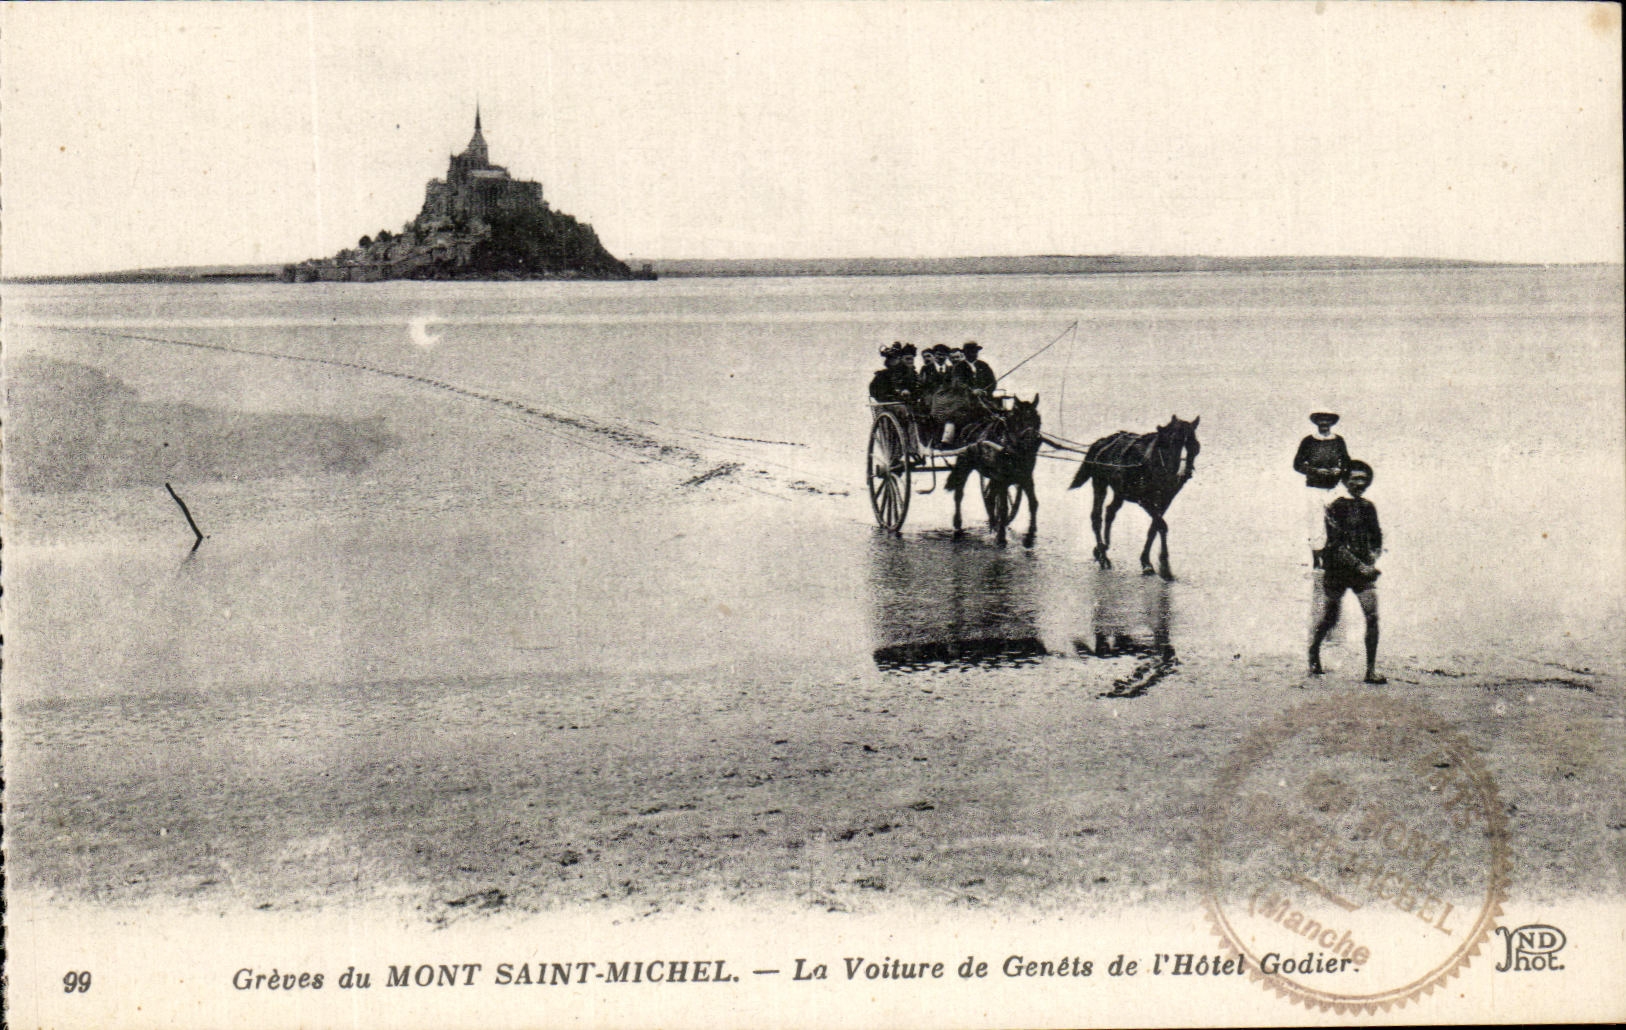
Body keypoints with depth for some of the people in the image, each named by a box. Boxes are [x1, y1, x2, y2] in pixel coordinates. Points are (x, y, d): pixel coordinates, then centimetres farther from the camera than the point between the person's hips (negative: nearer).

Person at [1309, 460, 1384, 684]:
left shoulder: (1368, 507, 11)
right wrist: (1360, 566, -17)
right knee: (1329, 619, 5)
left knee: (1372, 617, -12)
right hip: (1337, 570, -4)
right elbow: (1337, 543, -12)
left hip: (1363, 570, 4)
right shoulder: (1336, 507, -6)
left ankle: (1371, 670, -9)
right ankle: (1313, 654, 34)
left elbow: (1377, 538, 20)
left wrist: (1373, 559, -1)